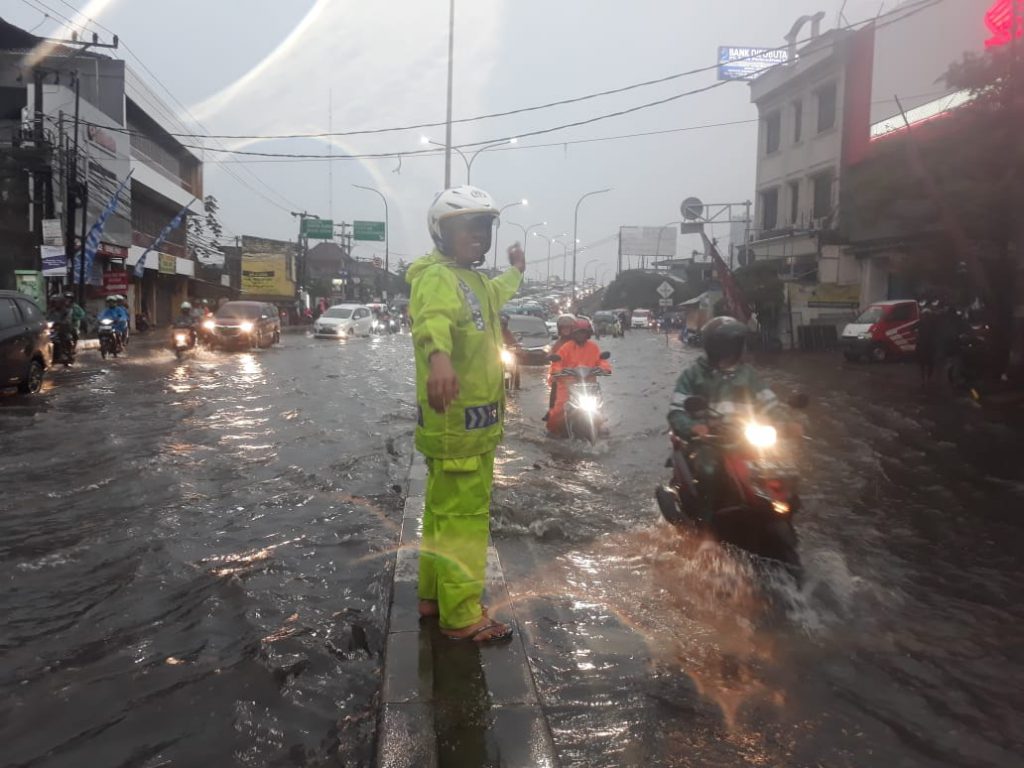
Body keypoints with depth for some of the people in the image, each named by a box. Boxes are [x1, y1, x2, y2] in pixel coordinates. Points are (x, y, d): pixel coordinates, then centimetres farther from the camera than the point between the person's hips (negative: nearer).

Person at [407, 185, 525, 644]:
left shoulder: (471, 279, 17)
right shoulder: (438, 278, -16)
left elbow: (494, 295, 42)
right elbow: (434, 318, -40)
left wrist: (515, 272, 59)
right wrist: (438, 356, -61)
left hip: (470, 422, 11)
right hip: (458, 423, -11)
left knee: (443, 512, 19)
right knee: (464, 519, -4)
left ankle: (433, 595, 33)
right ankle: (461, 617, 6)